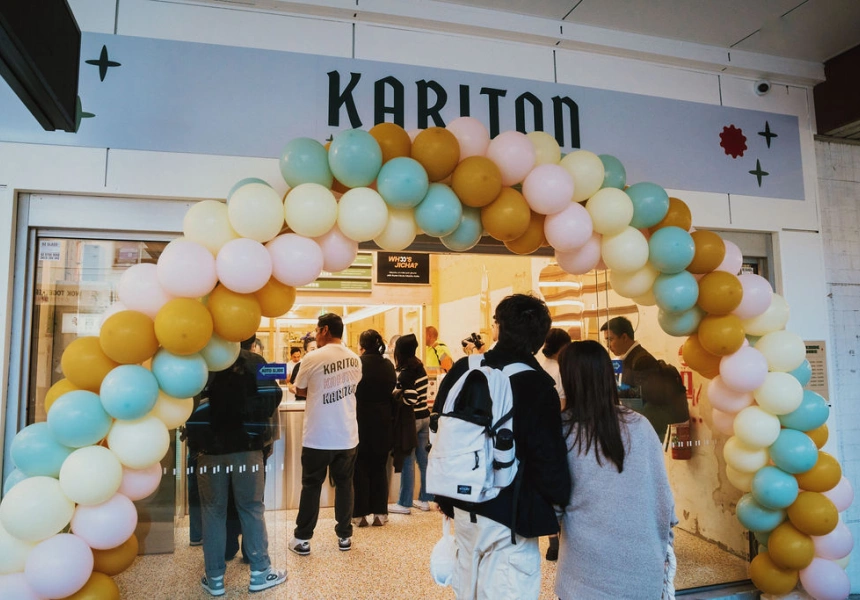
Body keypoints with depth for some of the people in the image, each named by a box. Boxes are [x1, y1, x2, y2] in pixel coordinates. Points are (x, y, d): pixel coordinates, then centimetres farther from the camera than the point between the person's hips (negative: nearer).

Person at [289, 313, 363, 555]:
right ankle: (344, 535, 21)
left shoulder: (312, 358, -12)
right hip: (347, 435, 4)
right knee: (344, 484, 14)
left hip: (318, 436, -4)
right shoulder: (355, 359, 2)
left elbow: (299, 391, 0)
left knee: (311, 486, 8)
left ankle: (302, 539, 17)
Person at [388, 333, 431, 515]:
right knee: (423, 459, 12)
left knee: (407, 461, 1)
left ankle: (405, 503, 10)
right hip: (424, 417, 8)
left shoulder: (405, 372, -17)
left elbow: (409, 399, -24)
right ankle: (424, 499, 21)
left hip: (411, 419, -8)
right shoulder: (420, 367, 7)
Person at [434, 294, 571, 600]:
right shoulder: (537, 386, -18)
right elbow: (549, 461, -18)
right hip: (508, 516, -5)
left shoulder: (463, 370, -3)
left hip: (464, 508, 6)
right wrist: (563, 499, 3)